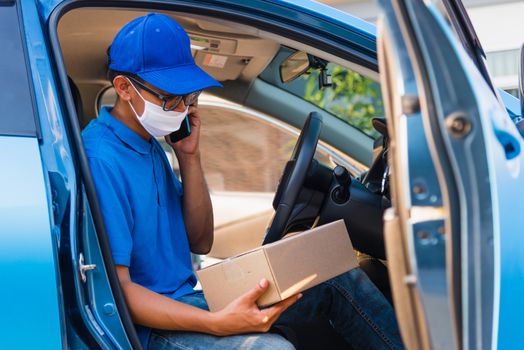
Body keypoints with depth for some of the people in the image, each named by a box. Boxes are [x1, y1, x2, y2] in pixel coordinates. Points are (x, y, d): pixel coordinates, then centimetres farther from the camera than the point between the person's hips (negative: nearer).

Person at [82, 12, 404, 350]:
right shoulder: (102, 159, -19)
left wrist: (189, 156, -1)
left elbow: (200, 242, 10)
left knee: (338, 278, 6)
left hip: (188, 296, 9)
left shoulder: (149, 143, 10)